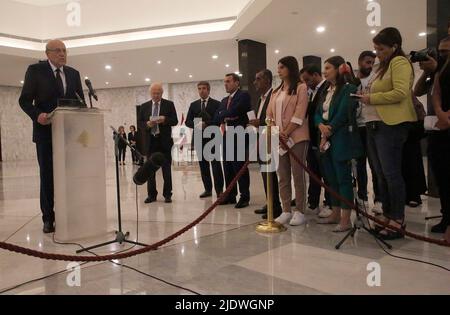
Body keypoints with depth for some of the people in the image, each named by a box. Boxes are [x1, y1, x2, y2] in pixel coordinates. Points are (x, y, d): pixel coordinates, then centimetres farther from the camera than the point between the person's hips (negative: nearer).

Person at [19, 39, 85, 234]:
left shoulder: (73, 74, 12)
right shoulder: (35, 70, 1)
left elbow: (80, 100, 12)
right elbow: (24, 100, -2)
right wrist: (37, 114, -21)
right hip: (45, 130, -3)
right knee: (47, 175, 4)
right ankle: (48, 218, 13)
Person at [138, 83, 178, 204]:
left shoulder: (169, 104, 5)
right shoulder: (144, 106, 12)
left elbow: (175, 121, -1)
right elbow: (140, 123, 9)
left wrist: (164, 119, -19)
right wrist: (147, 124, -12)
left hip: (164, 141, -2)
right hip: (150, 141, 2)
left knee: (166, 169, 1)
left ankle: (167, 194, 8)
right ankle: (151, 195, 13)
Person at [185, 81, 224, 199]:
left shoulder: (216, 104, 3)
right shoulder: (193, 105, 14)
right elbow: (188, 122, 9)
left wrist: (207, 125, -16)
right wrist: (196, 125, -10)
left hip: (212, 138, -4)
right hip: (199, 138, 4)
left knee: (216, 164, -5)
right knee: (203, 165, 7)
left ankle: (219, 190, 1)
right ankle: (208, 189, 15)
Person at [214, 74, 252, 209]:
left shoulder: (244, 96, -4)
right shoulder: (224, 100, 20)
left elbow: (234, 112, -18)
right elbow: (216, 118, 10)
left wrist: (223, 116, -4)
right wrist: (226, 118, -9)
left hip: (239, 137, -7)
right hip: (226, 137, 7)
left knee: (240, 167, -4)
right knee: (228, 168, 10)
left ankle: (244, 197, 5)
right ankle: (231, 196, 20)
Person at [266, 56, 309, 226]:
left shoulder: (301, 88, 0)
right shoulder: (276, 92, 18)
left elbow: (299, 114, -10)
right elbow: (270, 114, 10)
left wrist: (286, 133, -14)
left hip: (296, 138, -6)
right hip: (278, 139, 6)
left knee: (298, 175, -2)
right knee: (283, 176, 7)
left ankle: (300, 212, 6)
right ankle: (286, 211, 14)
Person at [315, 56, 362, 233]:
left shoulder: (349, 88, -6)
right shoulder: (327, 91, 18)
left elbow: (343, 113, -15)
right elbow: (318, 113, 12)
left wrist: (329, 131, -11)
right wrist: (321, 126, -9)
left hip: (341, 140, -8)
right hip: (326, 140, 8)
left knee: (343, 178, -5)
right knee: (331, 178, 11)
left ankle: (346, 219, -1)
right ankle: (336, 214, 20)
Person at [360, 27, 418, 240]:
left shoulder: (399, 62, -4)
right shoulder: (385, 66, 23)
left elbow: (400, 92, -17)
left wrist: (372, 98, -10)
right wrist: (368, 99, 5)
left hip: (391, 125, -9)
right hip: (375, 125, 9)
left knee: (391, 173, -8)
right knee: (381, 175, 10)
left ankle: (398, 222, 0)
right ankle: (387, 216, 18)